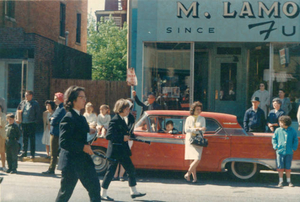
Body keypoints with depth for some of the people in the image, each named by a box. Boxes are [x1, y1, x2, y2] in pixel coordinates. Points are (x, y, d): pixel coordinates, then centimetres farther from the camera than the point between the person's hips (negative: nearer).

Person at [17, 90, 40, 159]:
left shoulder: (35, 104, -3)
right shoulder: (22, 103, 11)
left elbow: (37, 114, -5)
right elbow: (18, 111, 17)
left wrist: (35, 120, -14)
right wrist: (18, 119, 4)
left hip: (31, 123, -5)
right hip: (24, 123, 5)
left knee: (32, 139, 1)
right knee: (24, 138, 12)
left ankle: (32, 154, 7)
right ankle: (24, 152, 21)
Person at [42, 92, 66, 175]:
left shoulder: (62, 109, -15)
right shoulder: (58, 108, 15)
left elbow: (54, 121, -20)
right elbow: (50, 118, 19)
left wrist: (52, 120, -1)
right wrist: (52, 118, -1)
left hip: (56, 133, -10)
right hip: (53, 133, 10)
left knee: (54, 153, -4)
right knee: (54, 152, 15)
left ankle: (51, 170, 1)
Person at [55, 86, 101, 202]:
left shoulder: (81, 118, 13)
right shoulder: (68, 118, -15)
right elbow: (63, 142, -23)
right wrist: (83, 147, -23)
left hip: (84, 162, 9)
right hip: (71, 163, -9)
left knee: (94, 188, 8)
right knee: (65, 192, 2)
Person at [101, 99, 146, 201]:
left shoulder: (123, 120, 12)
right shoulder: (115, 120, -16)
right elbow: (108, 135, -24)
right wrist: (122, 138, -21)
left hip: (123, 151, 9)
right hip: (115, 151, -9)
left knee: (131, 169, 12)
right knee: (110, 171, -1)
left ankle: (134, 192, 22)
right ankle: (103, 194, 11)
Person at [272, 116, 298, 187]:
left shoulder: (292, 131, 2)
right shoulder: (278, 130, 2)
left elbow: (295, 140, 10)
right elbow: (274, 139, 8)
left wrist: (294, 148, -1)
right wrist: (276, 147, -4)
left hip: (289, 152, 0)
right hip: (280, 151, 0)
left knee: (288, 167, 7)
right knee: (280, 167, 2)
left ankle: (289, 181, 19)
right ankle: (281, 181, 11)